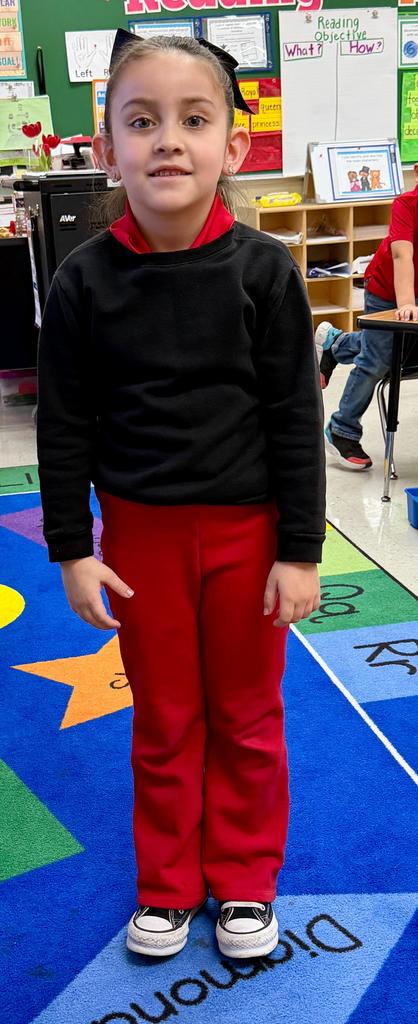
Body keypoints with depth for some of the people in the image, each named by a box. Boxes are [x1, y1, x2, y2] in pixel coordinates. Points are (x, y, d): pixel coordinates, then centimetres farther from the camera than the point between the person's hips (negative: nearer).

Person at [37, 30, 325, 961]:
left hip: (247, 529, 0)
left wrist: (299, 551, -8)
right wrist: (71, 549, -2)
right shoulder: (86, 281, -8)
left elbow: (296, 418, -7)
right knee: (164, 720, 15)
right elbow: (64, 426, -1)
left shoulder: (263, 270, -10)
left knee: (247, 718, 14)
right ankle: (168, 885, 36)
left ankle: (244, 882, 36)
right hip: (140, 532, 1)